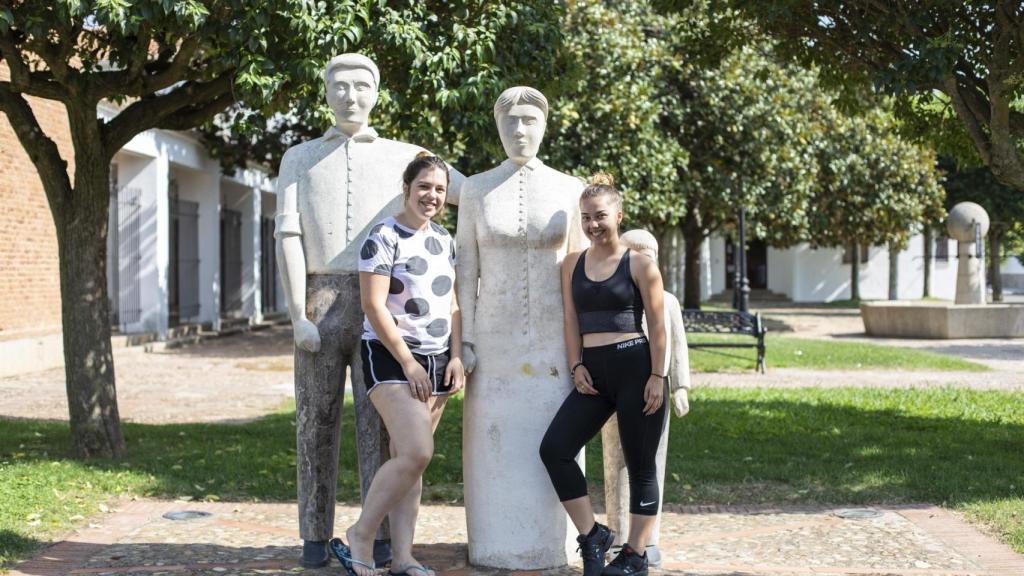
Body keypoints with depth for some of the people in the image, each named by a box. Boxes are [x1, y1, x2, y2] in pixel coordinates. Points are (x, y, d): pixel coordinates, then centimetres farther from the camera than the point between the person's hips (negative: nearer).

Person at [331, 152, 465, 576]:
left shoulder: (444, 241, 13)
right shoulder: (384, 237, -9)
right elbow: (373, 306, -13)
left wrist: (456, 357, 4)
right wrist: (408, 363, -14)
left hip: (436, 361, 7)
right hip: (390, 356, -6)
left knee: (408, 459, 6)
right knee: (416, 452, -19)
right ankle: (359, 538, -6)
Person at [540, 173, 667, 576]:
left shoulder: (639, 264, -1)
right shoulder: (572, 264, 13)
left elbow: (657, 324, -3)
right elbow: (572, 321, 13)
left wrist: (657, 377, -10)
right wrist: (576, 367, 1)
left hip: (634, 367, -5)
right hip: (594, 374, 5)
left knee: (640, 465, 2)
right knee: (554, 448, -10)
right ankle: (591, 535, 3)